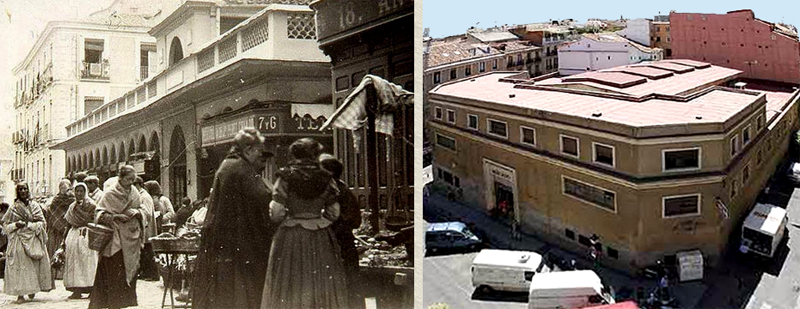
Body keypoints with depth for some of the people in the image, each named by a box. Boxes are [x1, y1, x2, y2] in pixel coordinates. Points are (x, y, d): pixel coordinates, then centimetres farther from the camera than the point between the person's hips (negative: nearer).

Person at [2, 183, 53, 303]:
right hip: (18, 241, 0)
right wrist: (16, 225, -10)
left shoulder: (34, 205, 8)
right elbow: (5, 226, 9)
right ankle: (20, 294, -4)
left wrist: (27, 224, -9)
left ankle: (32, 289, 10)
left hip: (33, 239, 1)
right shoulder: (13, 208, 8)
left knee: (34, 265, -3)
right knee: (19, 266, -6)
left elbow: (42, 223, 3)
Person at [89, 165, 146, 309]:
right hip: (115, 238, -5)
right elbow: (100, 213, -7)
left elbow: (142, 210, 16)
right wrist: (116, 216, -20)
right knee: (115, 272, -8)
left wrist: (137, 212, -6)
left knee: (130, 270, 6)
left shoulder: (135, 193, 10)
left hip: (131, 237, 5)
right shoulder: (110, 194, -6)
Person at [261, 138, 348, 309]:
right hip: (320, 240, 1)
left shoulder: (286, 178, -6)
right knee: (322, 287, 8)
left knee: (288, 291, 6)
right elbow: (334, 214, 1)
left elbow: (276, 214, -9)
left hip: (291, 237, -1)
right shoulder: (326, 179, -1)